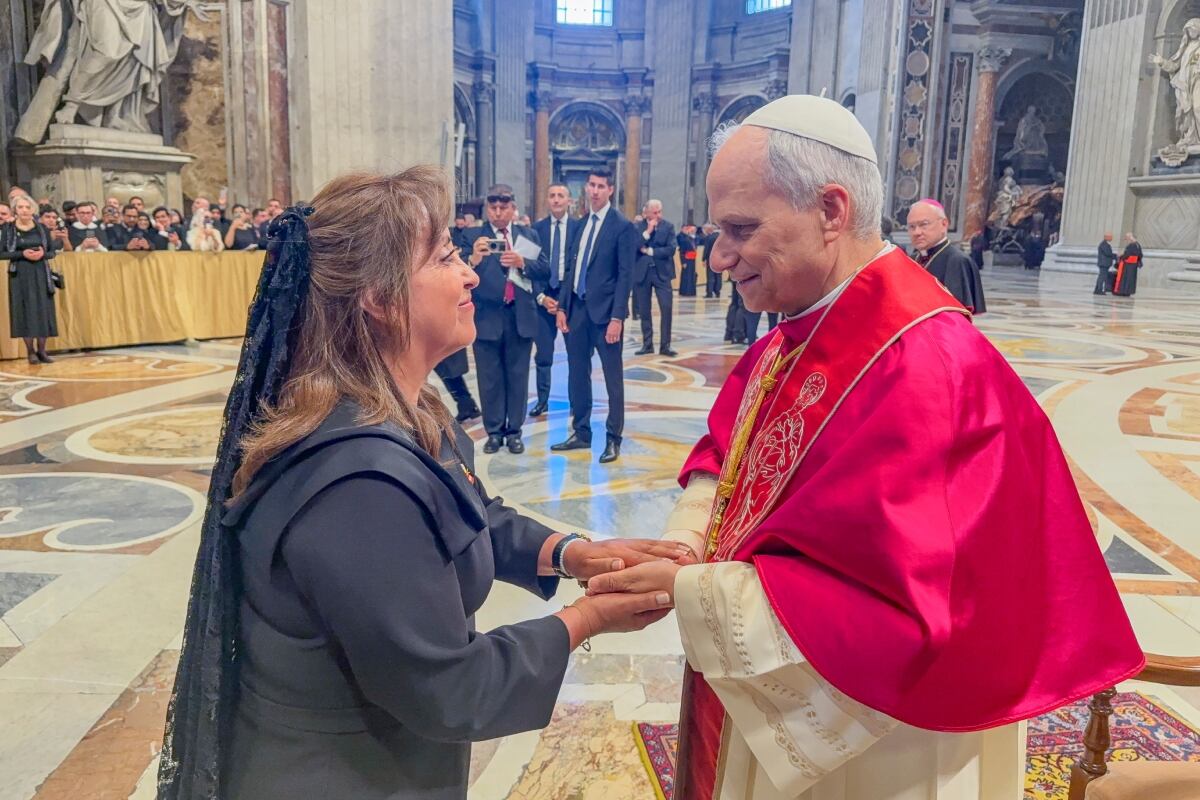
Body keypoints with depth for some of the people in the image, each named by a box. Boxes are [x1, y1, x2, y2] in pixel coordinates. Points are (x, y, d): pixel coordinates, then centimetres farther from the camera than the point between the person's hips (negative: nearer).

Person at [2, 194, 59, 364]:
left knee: (43, 310, 1)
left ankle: (41, 350, 9)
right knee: (24, 310, -2)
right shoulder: (7, 229, -1)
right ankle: (30, 352, 4)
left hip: (41, 274, 2)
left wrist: (43, 254, -12)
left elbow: (52, 251, 9)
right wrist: (22, 254, -16)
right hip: (20, 275, -2)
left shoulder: (42, 228, 5)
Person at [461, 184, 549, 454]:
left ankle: (514, 431, 18)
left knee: (518, 377, 9)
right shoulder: (474, 237, -2)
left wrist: (522, 263, -17)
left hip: (520, 316, 2)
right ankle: (494, 431, 15)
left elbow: (545, 270, 2)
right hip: (487, 317, -2)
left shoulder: (529, 235, 7)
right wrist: (474, 259, -34)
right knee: (490, 379, 5)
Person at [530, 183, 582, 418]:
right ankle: (542, 400, 17)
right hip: (544, 295, 2)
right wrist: (541, 296, -7)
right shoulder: (537, 228, 5)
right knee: (543, 354, 6)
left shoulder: (580, 227, -1)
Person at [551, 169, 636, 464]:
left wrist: (617, 317, -16)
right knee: (577, 375, 12)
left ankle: (613, 439, 11)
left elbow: (625, 275, -10)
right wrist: (562, 306, 7)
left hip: (604, 311, -6)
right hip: (576, 309, 6)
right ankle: (581, 433, 24)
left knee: (613, 377, 3)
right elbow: (572, 268, 14)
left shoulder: (622, 226, -7)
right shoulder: (581, 223, 12)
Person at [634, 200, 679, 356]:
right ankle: (647, 344, 16)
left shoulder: (668, 226, 1)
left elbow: (671, 249, -9)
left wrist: (649, 251, -10)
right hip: (642, 273, 1)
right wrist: (647, 231, -16)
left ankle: (665, 345, 0)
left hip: (662, 273, -1)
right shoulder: (638, 227, 2)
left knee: (667, 309, -7)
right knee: (644, 311, 6)